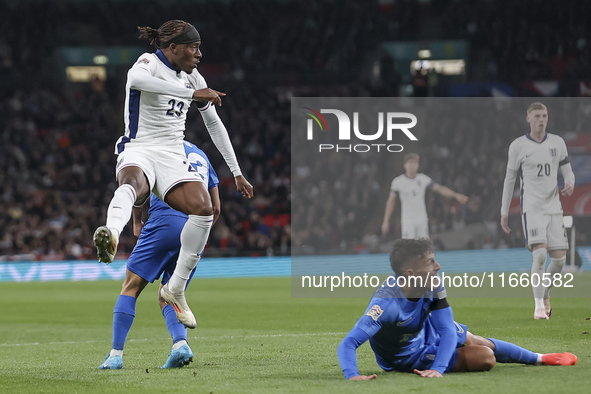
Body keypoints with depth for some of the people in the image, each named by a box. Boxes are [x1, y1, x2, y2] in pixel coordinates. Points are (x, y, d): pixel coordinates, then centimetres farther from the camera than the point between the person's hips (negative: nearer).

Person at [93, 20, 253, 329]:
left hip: (173, 157, 6)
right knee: (133, 183, -42)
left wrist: (237, 173, 25)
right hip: (139, 152, -6)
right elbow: (136, 78, -33)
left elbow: (214, 124, 26)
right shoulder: (149, 63, -6)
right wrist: (191, 93, -37)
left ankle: (175, 290, -9)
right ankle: (111, 236, -76)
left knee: (203, 208, -23)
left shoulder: (193, 78, 15)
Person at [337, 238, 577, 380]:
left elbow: (447, 330, -24)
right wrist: (351, 375, -69)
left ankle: (539, 359, 50)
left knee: (478, 342, 20)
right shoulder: (386, 303, -45)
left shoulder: (433, 287, -24)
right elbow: (348, 343, -49)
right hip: (406, 357, -5)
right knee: (485, 358, -8)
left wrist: (438, 369, -41)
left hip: (426, 330, 5)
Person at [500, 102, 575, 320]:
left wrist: (570, 184, -12)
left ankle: (545, 292, 26)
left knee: (559, 258, -2)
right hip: (531, 208, -4)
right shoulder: (518, 146, 0)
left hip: (554, 207, 4)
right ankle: (539, 306, -10)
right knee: (540, 254, -19)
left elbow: (567, 171, 14)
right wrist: (504, 211, 6)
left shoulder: (557, 142, 9)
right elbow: (510, 178, 7)